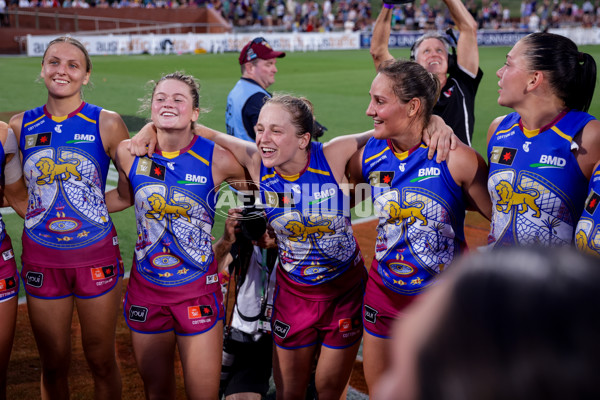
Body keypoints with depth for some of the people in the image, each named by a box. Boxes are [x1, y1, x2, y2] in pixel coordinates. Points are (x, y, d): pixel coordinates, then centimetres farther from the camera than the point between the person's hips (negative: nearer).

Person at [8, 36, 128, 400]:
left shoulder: (107, 123, -6)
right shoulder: (21, 125, 2)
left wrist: (89, 209, -7)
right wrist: (39, 212, -3)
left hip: (96, 256, -2)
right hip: (41, 258, 2)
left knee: (102, 362, 10)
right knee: (53, 366, 13)